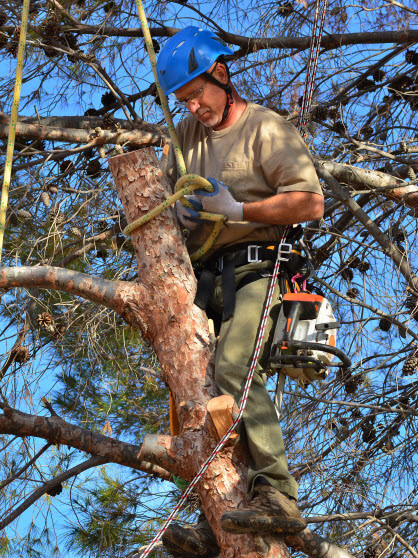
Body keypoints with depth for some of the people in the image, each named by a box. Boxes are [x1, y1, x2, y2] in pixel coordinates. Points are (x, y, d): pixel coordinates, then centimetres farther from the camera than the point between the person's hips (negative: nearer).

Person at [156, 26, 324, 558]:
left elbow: (311, 203, -11)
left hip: (255, 269, -7)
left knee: (235, 369, -28)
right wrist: (178, 211, 7)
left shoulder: (268, 129, -2)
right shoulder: (187, 133, 20)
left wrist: (236, 210, -14)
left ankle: (278, 495, -29)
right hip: (205, 278, 7)